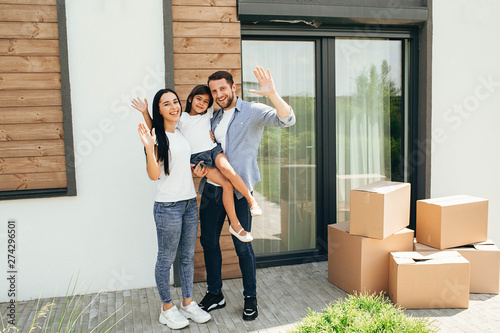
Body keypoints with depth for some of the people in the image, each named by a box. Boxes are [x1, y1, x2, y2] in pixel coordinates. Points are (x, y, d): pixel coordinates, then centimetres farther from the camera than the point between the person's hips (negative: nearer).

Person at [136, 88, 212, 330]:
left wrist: (197, 167, 8)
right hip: (168, 206, -7)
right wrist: (149, 148, -30)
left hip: (190, 203, 7)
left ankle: (188, 303, 28)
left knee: (188, 256, 15)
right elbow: (154, 174, -16)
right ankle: (167, 309, 20)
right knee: (166, 258, 4)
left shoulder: (184, 133, 12)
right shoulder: (157, 136, -9)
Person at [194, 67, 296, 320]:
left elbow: (287, 119, -19)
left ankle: (250, 297, 21)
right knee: (208, 240, 12)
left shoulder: (253, 112, -4)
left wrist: (272, 93, -33)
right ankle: (215, 294, 28)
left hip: (239, 189, -6)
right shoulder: (214, 117, 14)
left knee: (242, 245, 1)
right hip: (212, 187, 6)